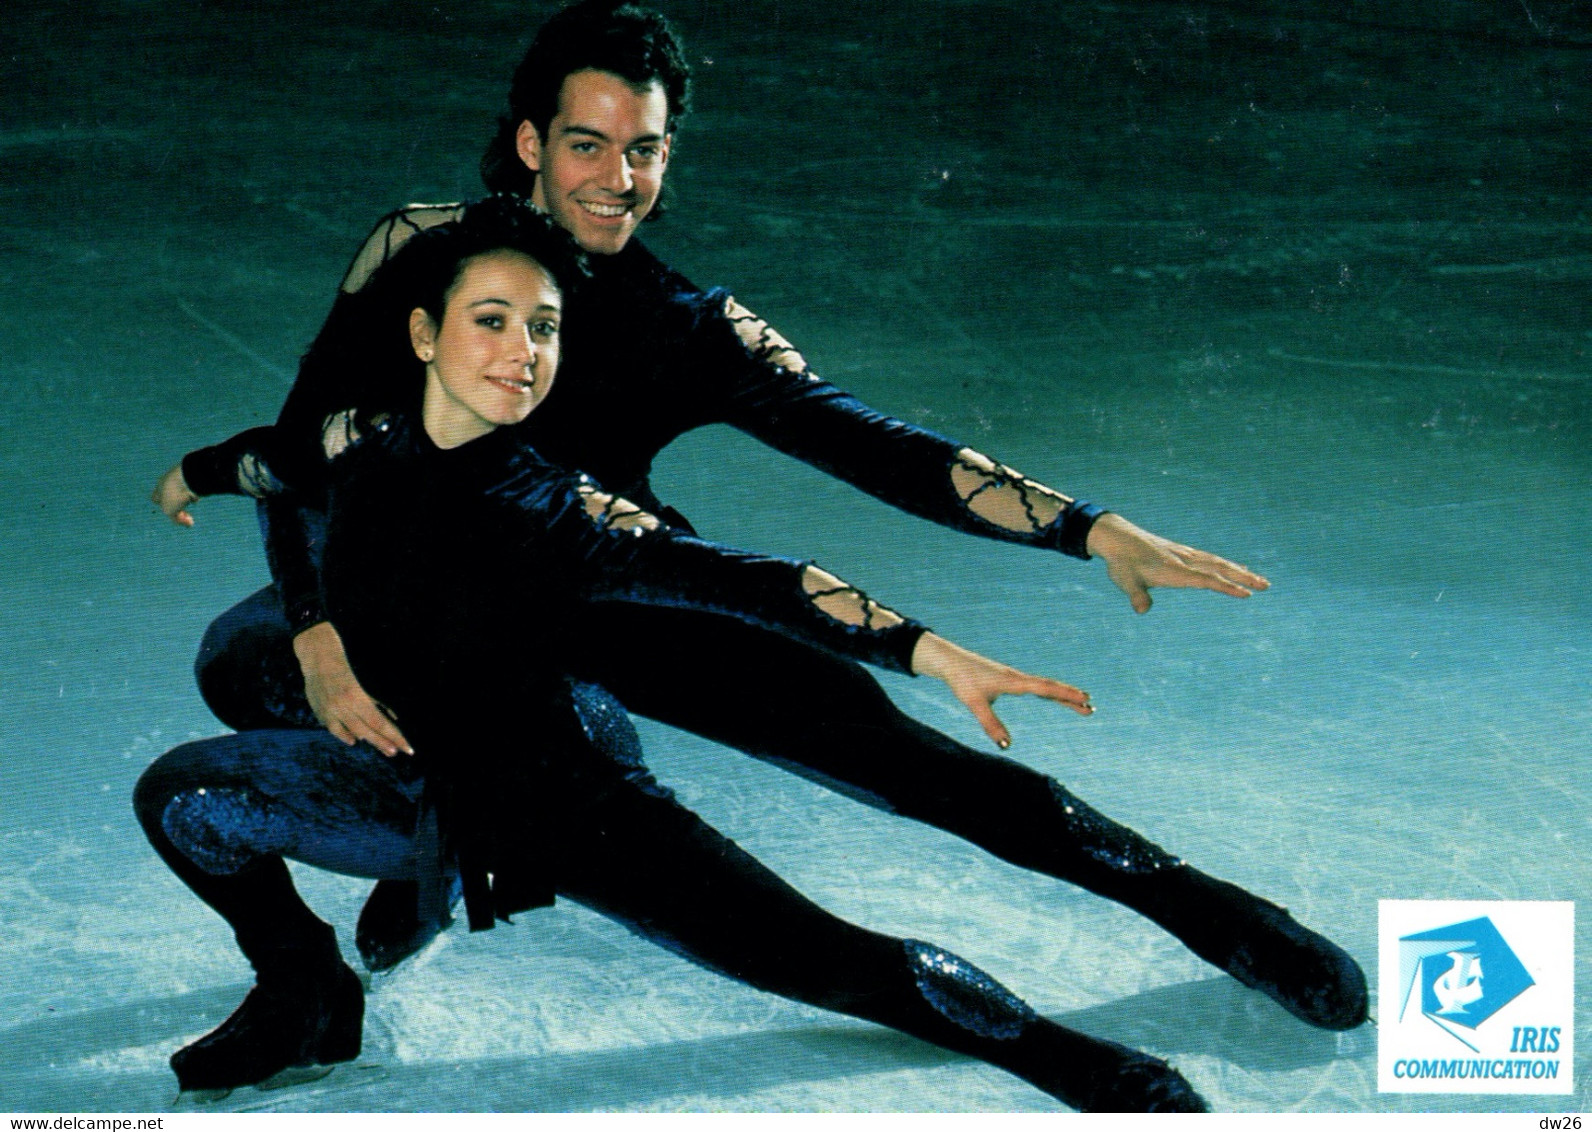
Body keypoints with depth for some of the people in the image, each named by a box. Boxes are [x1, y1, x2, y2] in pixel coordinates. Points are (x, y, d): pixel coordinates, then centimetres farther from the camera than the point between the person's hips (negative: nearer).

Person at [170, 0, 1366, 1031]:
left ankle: (1189, 899, -4)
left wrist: (1092, 528, -34)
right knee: (239, 662, -25)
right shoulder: (422, 251, -18)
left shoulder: (694, 331, -18)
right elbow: (303, 447, -15)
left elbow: (875, 446, -23)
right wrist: (322, 643, -31)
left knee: (867, 734, -16)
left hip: (613, 592, -1)